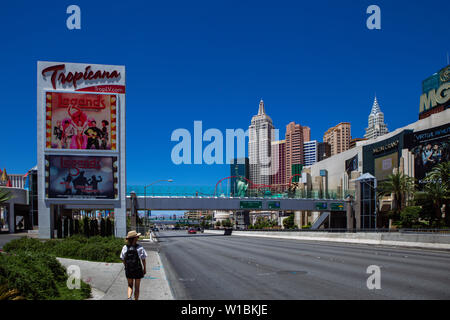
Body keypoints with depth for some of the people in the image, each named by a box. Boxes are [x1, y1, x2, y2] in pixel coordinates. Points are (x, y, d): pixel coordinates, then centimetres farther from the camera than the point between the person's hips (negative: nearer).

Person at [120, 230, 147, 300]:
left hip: (128, 270, 2)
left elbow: (123, 259, -3)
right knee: (137, 287, 15)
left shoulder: (125, 248, -12)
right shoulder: (140, 248, -19)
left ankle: (129, 298, -4)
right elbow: (143, 260, -10)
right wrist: (145, 269, 5)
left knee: (130, 285, 18)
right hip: (138, 270, -2)